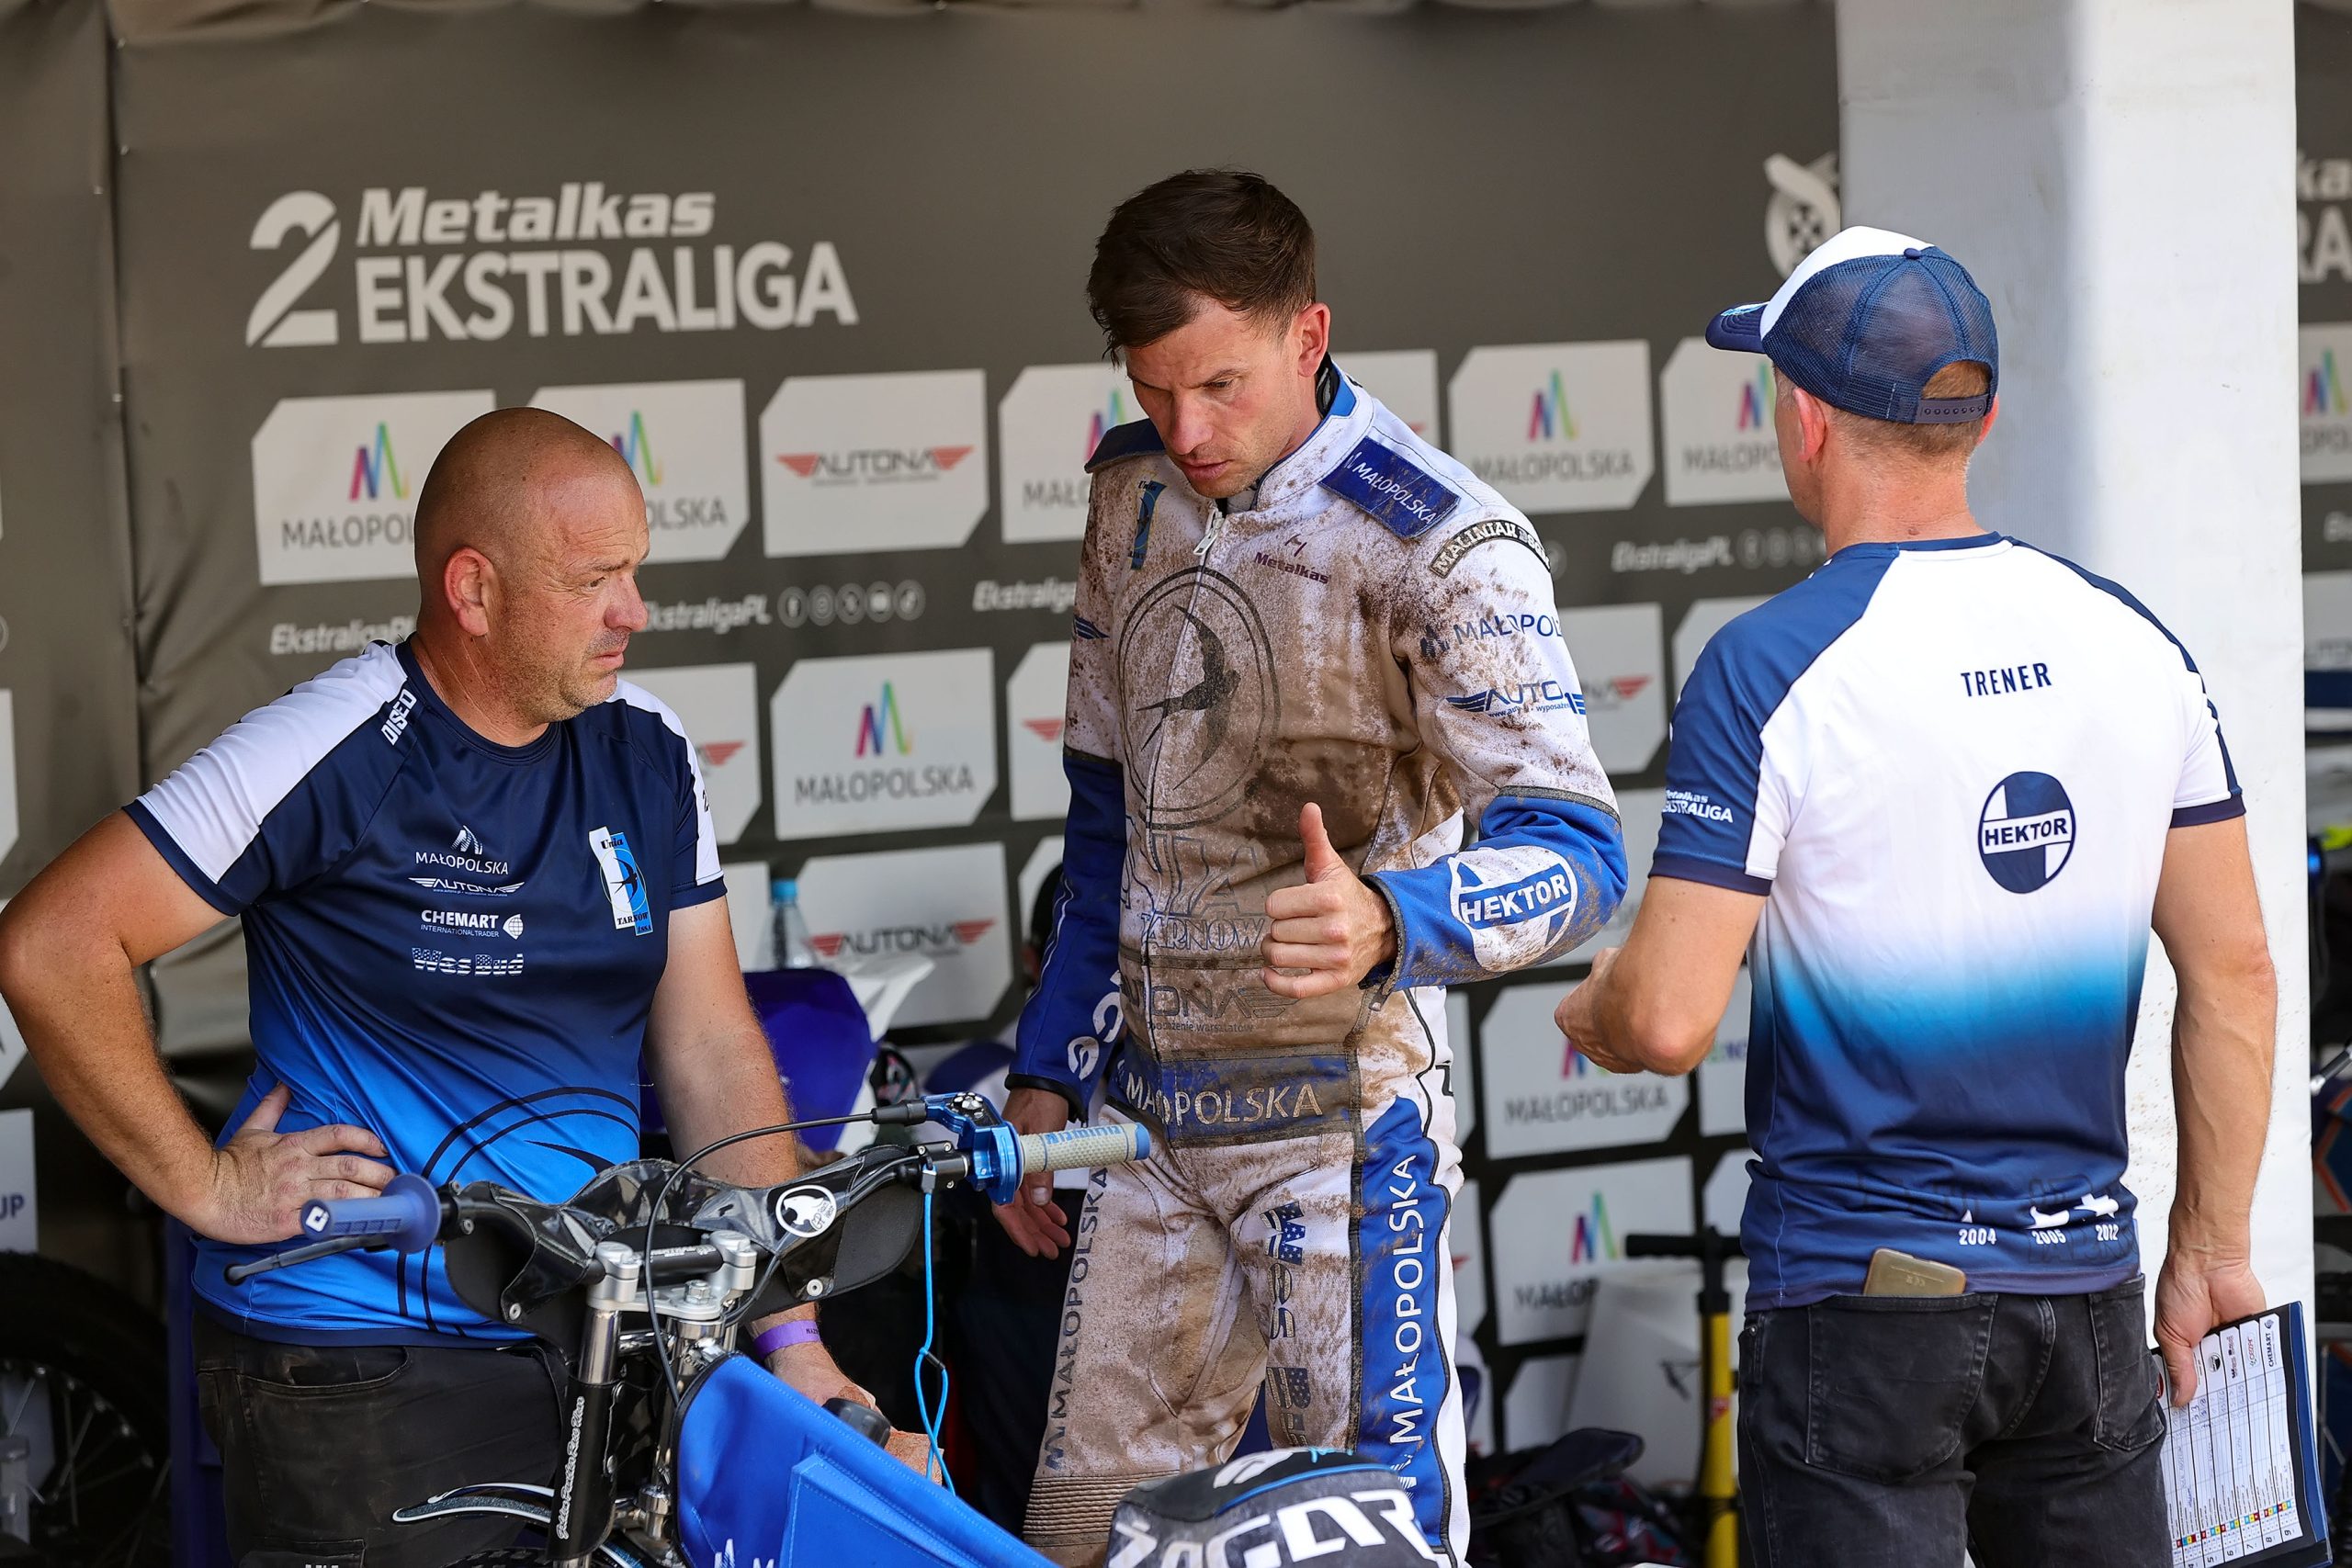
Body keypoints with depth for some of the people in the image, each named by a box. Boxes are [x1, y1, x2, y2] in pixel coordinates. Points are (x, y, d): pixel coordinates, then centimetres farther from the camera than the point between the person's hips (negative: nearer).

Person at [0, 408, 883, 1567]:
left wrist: (795, 1338, 0)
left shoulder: (645, 754, 6)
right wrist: (207, 1186, -12)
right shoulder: (337, 756, -12)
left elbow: (711, 1050, 7)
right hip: (361, 1373, -5)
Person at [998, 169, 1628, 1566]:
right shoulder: (1136, 495, 9)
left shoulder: (1442, 543, -13)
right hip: (1152, 1107, 6)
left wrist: (1387, 921, -41)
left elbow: (1576, 852, -22)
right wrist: (1049, 1070, 17)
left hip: (1342, 1110, -6)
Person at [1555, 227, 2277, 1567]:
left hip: (1860, 1294, -5)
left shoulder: (1773, 666, -12)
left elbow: (1669, 1020, -15)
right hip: (2086, 1291, 5)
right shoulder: (2134, 641, 4)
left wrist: (1590, 1013, 8)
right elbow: (2236, 973, 6)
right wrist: (2213, 1250, 14)